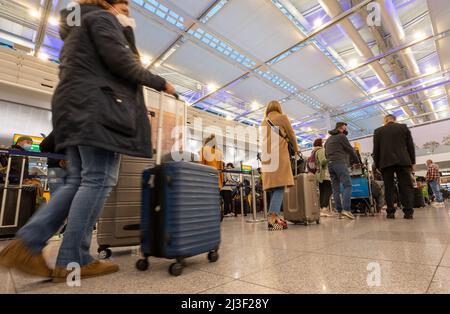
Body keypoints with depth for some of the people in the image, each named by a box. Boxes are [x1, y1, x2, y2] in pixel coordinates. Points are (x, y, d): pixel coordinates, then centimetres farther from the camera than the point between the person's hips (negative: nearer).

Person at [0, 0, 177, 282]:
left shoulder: (80, 28, 36)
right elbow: (121, 63, -9)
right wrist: (160, 83, 1)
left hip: (76, 110, 10)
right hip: (97, 108, -10)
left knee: (79, 181, 5)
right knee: (99, 180, -12)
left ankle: (27, 243, 0)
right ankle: (73, 262, -8)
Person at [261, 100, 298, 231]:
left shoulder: (263, 122, 22)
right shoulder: (282, 117, 8)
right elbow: (291, 135, 13)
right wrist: (296, 149, 28)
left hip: (266, 156, 6)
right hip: (279, 155, -5)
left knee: (272, 187, 5)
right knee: (280, 186, -12)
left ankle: (275, 216, 3)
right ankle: (273, 217, -24)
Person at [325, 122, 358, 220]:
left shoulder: (328, 139, 26)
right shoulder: (341, 136, 3)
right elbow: (350, 150, 3)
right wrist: (356, 161, 15)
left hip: (330, 164, 7)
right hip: (340, 162, -7)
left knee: (335, 188, 3)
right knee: (348, 185, -10)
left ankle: (340, 212, 2)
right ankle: (346, 209, -21)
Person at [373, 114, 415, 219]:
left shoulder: (378, 131, 7)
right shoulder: (404, 127, 11)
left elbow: (376, 150, 5)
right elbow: (410, 145, 9)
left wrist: (377, 165, 11)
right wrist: (412, 162, 13)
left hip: (386, 162, -1)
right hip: (403, 161, 1)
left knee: (389, 187, 1)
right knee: (406, 186, 3)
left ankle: (390, 212, -1)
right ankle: (408, 211, -1)